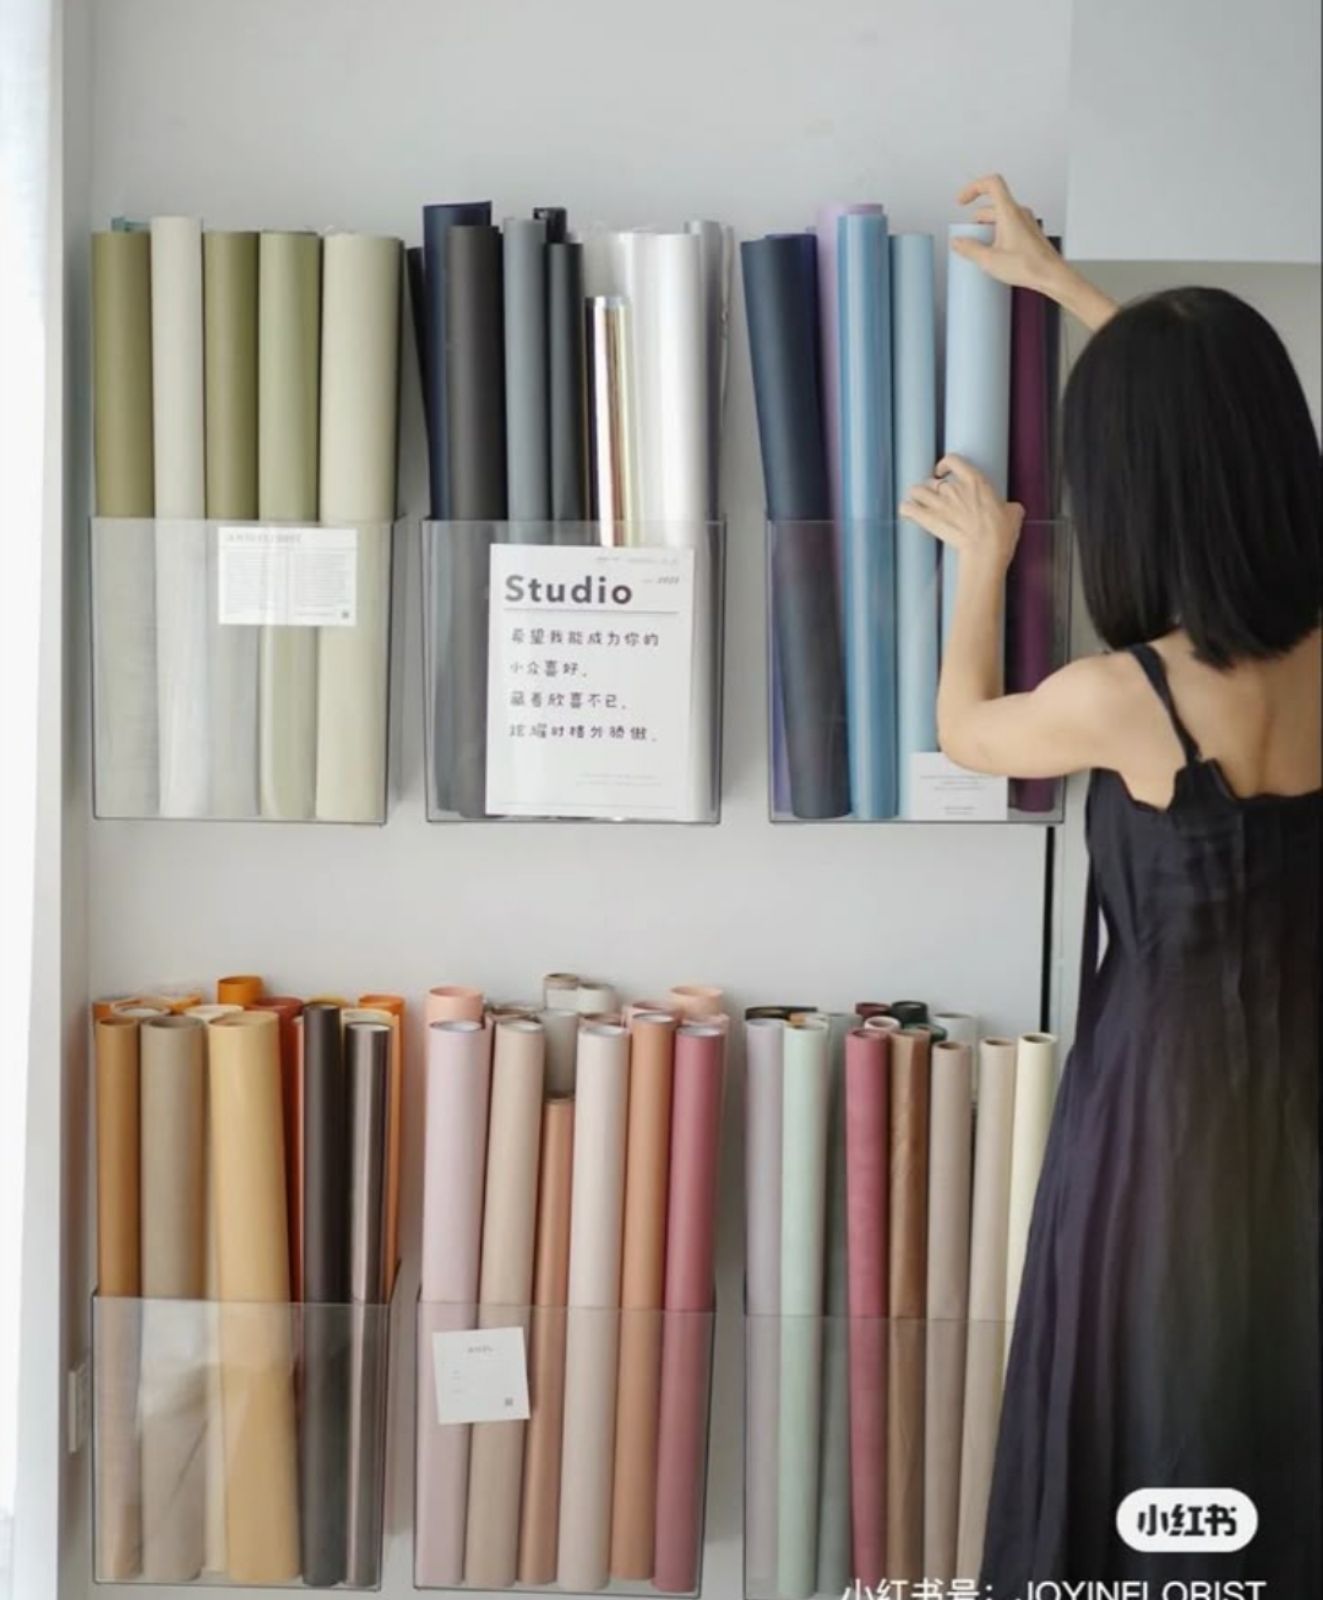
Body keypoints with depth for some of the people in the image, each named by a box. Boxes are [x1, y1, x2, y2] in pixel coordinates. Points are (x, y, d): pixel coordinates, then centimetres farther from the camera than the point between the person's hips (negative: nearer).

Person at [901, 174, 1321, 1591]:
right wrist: (1058, 281, 16)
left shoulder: (1126, 696, -26)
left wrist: (981, 561, 12)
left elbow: (966, 732, -1)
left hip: (1175, 1092, -5)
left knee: (1152, 1421, 14)